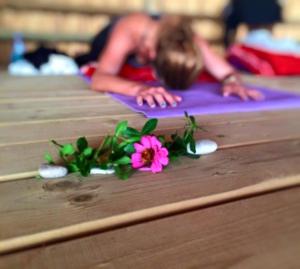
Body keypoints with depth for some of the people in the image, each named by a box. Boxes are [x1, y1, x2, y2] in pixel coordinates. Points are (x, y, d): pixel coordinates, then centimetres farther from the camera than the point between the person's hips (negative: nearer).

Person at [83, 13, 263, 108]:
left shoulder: (191, 41, -40)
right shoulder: (126, 33, -50)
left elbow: (227, 72, -37)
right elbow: (99, 79, -63)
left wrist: (232, 81, -61)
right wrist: (139, 88, -81)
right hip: (109, 41, -2)